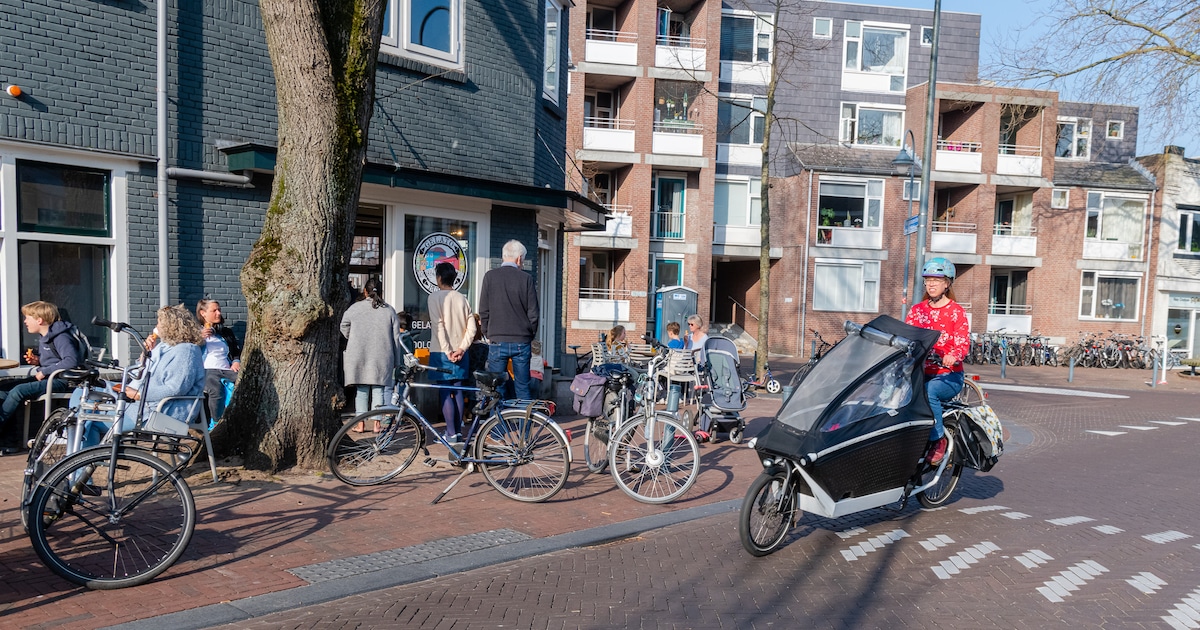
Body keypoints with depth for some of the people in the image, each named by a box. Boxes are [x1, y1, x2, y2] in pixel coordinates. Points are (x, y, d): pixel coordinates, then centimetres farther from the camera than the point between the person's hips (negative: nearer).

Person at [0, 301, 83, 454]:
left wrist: (45, 371, -22)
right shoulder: (43, 338, 17)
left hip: (61, 381, -10)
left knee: (18, 391, -27)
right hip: (46, 379, 10)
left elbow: (72, 360, -29)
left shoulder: (61, 338, -14)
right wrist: (38, 361, 9)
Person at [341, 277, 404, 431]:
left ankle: (360, 424, 10)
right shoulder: (389, 310, 4)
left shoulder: (355, 308, -2)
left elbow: (344, 329, 4)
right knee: (378, 390, 6)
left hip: (358, 356, -1)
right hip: (382, 357, 1)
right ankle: (377, 424, 6)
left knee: (361, 390, 7)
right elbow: (396, 338, 5)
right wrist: (395, 360, 11)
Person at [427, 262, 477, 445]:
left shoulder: (435, 297, -6)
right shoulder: (462, 298, 7)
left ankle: (451, 434, -3)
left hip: (441, 352, -5)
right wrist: (461, 348, -2)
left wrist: (447, 351, -13)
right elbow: (471, 328, 0)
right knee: (458, 391, 11)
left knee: (445, 392, -1)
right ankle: (458, 431, 15)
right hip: (460, 353, 5)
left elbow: (438, 326, -14)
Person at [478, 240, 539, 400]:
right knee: (523, 387, 8)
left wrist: (487, 335, 12)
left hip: (497, 341, 0)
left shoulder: (490, 276, -1)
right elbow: (533, 313, 0)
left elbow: (483, 311, 1)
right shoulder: (526, 278, -2)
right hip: (522, 342, 0)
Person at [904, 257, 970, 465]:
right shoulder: (917, 310, 14)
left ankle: (938, 440, -22)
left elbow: (963, 342, -11)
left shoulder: (956, 311, 1)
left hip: (948, 375, -4)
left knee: (928, 391, -37)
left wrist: (952, 356, -34)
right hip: (920, 372, 4)